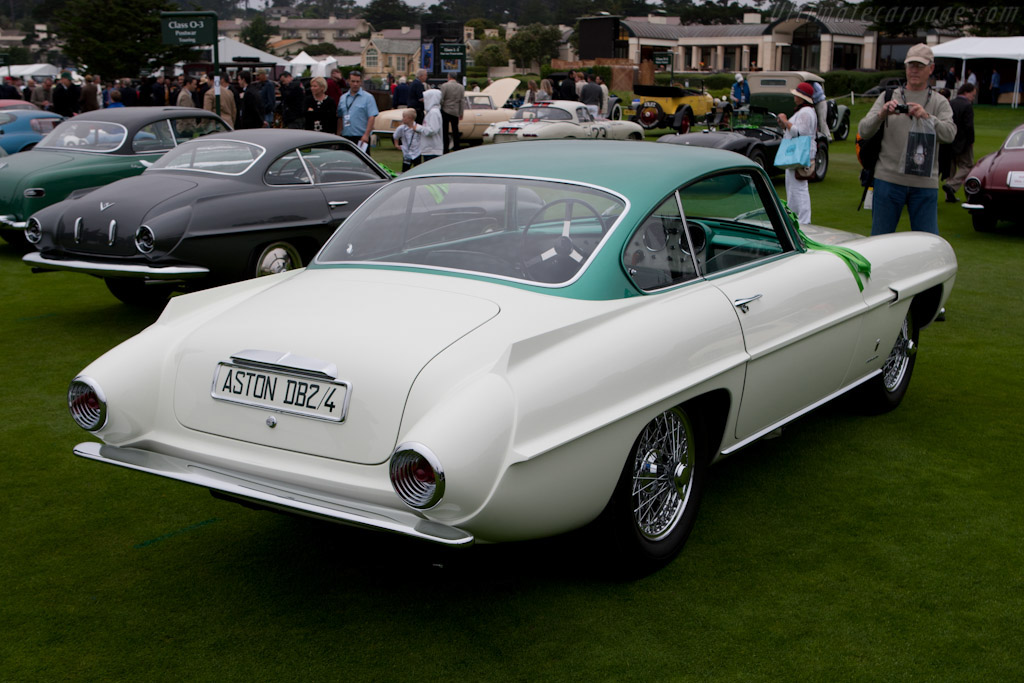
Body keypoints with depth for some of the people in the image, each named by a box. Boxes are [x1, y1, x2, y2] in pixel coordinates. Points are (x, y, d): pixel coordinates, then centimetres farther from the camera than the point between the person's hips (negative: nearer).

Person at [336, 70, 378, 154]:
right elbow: (340, 118, 17)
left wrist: (366, 135, -19)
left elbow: (371, 117, -9)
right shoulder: (343, 98, 15)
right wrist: (338, 135, 9)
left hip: (361, 137, -5)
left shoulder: (368, 97, -1)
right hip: (345, 137, 5)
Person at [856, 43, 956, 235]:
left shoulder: (939, 102, 11)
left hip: (925, 184, 0)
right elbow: (864, 131, 0)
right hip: (889, 179, 0)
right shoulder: (887, 97, 11)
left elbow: (949, 134, -7)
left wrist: (927, 117, -24)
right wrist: (882, 114, -19)